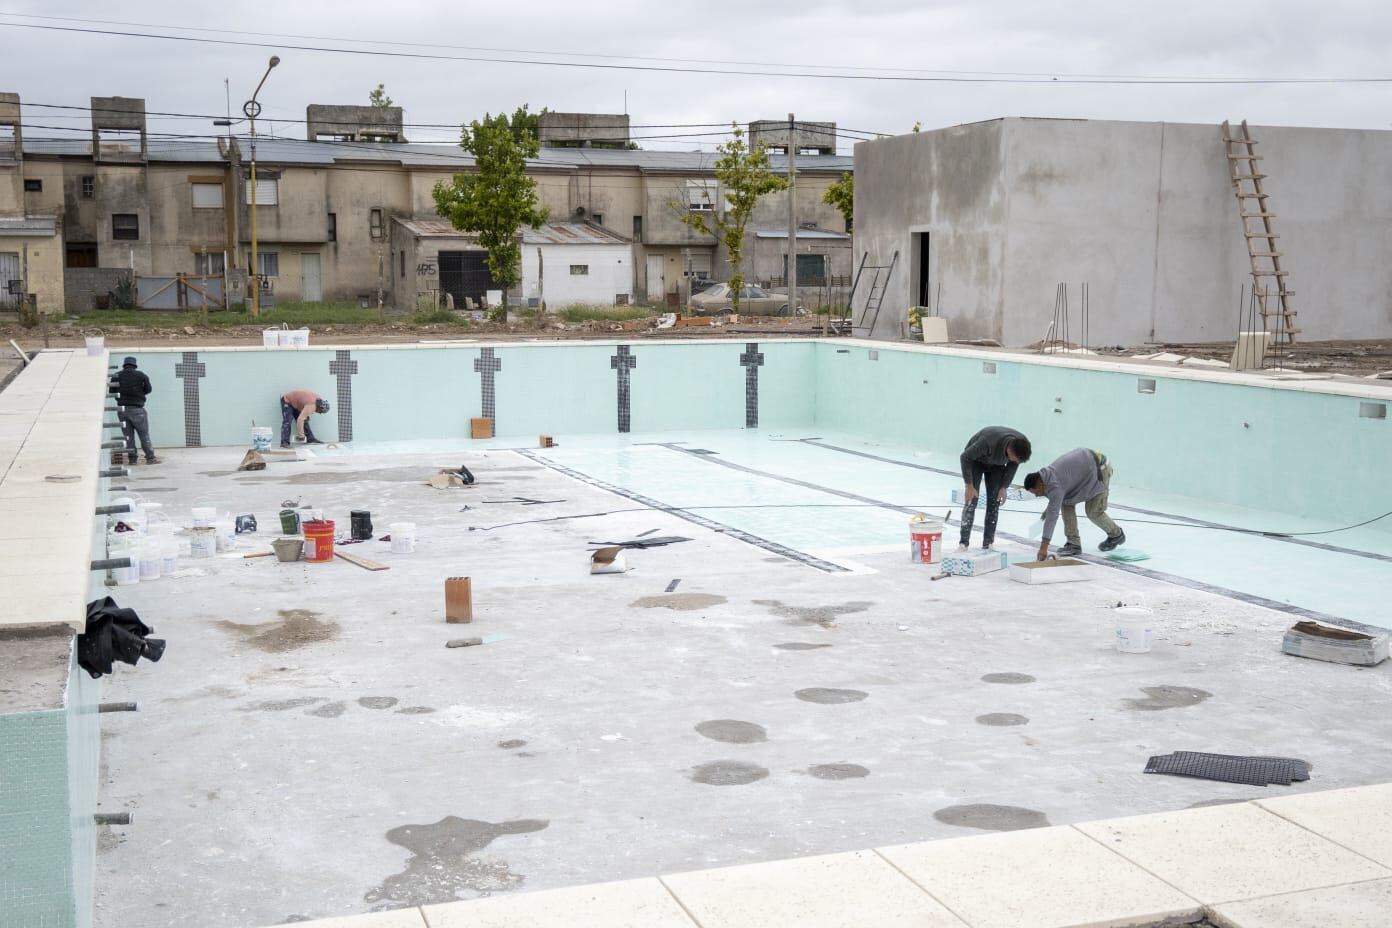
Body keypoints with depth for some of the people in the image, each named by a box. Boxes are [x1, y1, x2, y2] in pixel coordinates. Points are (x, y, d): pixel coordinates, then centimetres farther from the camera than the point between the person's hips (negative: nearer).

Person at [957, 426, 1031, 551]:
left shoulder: (1021, 445, -28)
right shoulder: (988, 442, -43)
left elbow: (1012, 465, -6)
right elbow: (965, 457, -29)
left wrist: (1004, 487, -10)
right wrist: (969, 485, -25)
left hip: (997, 465, 4)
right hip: (976, 461, -4)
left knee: (994, 503, -3)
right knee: (971, 501, -14)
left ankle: (988, 544, 2)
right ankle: (964, 544, -15)